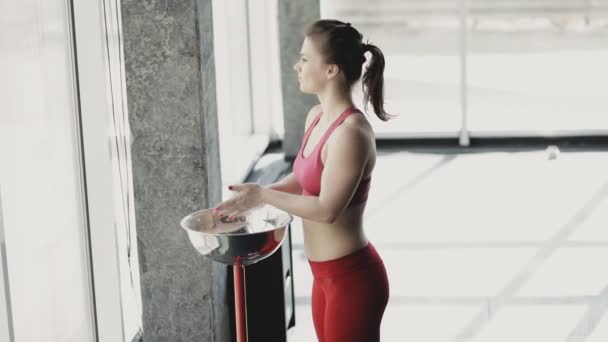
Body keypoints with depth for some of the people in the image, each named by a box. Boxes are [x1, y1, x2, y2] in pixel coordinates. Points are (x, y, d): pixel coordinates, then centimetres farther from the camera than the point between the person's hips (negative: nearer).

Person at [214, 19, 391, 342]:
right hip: (327, 275, 9)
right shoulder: (316, 117, 4)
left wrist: (262, 195, -17)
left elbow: (327, 209, -24)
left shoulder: (350, 133, -24)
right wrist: (253, 195, 5)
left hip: (352, 278, -9)